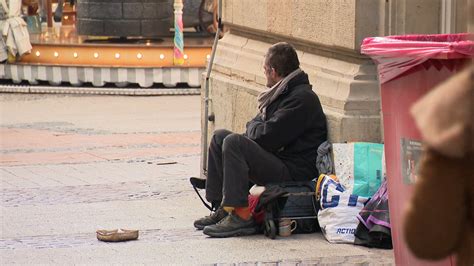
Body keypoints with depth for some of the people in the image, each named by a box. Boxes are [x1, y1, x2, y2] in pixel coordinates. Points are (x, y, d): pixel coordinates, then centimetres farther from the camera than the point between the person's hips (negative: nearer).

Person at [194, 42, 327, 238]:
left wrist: (254, 127, 0)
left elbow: (266, 137, -22)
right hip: (277, 159, 11)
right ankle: (222, 209, 5)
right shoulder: (283, 93, 17)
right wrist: (256, 128, -2)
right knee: (220, 136, 11)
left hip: (294, 172, -11)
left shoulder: (302, 98, -17)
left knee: (234, 142, -25)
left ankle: (240, 216, -26)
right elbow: (255, 125, 21)